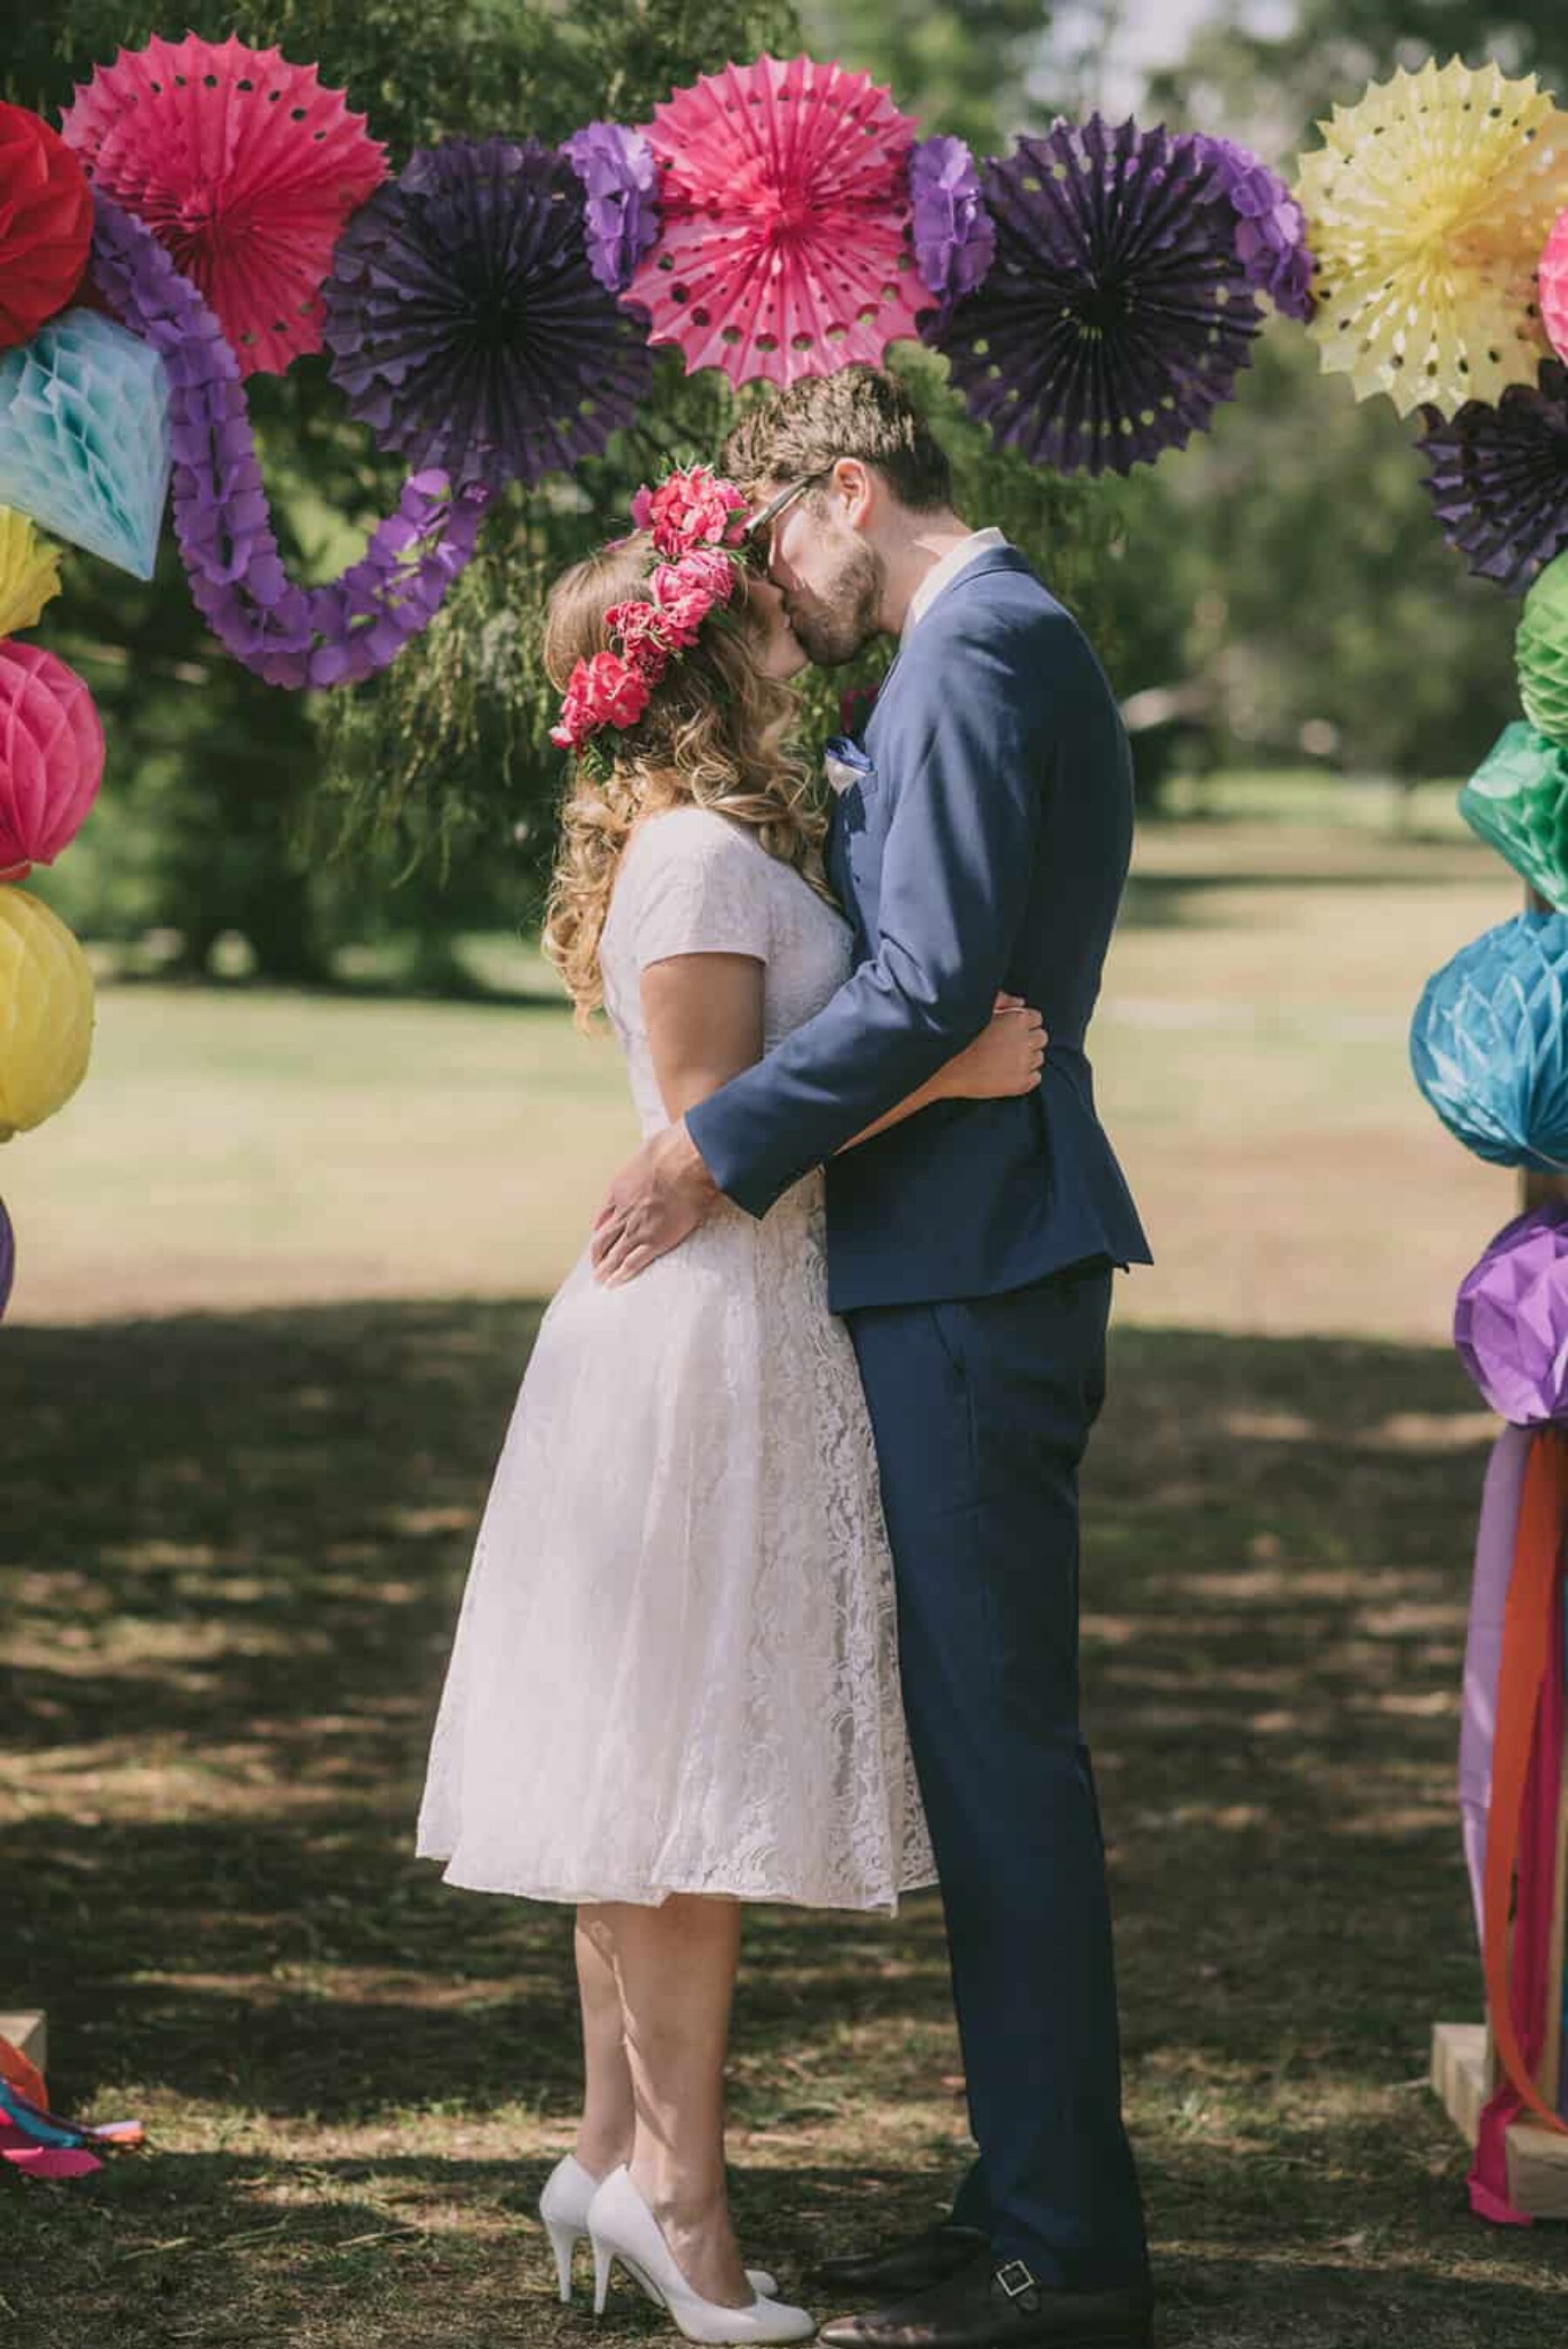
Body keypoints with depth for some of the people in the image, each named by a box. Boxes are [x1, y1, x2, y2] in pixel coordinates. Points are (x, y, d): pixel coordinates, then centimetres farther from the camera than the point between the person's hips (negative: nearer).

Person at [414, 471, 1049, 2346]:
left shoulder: (733, 840, 17)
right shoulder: (702, 854, -13)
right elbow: (716, 1120, -17)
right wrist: (947, 1070, -17)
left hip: (724, 1326, 10)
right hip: (717, 1328, -10)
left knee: (662, 1767, 11)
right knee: (695, 1773, -6)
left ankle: (617, 2149, 17)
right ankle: (678, 2187, -3)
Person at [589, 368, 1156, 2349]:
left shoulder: (977, 653, -12)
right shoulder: (998, 644, 21)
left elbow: (935, 979, -19)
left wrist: (725, 1148, -14)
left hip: (972, 1271, -11)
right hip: (960, 1260, 11)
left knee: (998, 1739, -8)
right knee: (980, 1738, 12)